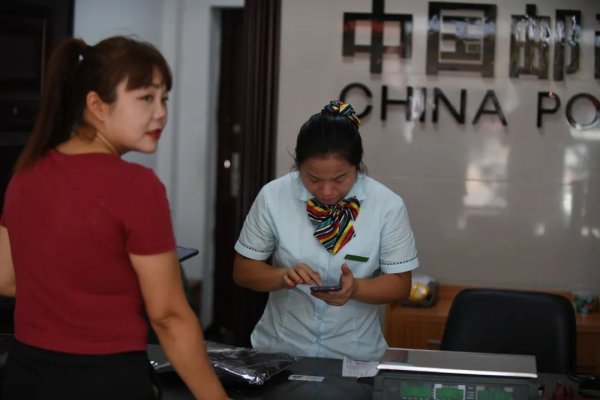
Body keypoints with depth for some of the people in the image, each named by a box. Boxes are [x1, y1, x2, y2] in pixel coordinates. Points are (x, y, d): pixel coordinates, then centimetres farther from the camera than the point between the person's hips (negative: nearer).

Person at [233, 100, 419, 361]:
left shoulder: (388, 206, -7)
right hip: (278, 349, -1)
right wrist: (284, 276, -18)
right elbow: (242, 270, 2)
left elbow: (400, 284, -1)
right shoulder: (273, 196, -7)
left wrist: (355, 288, -20)